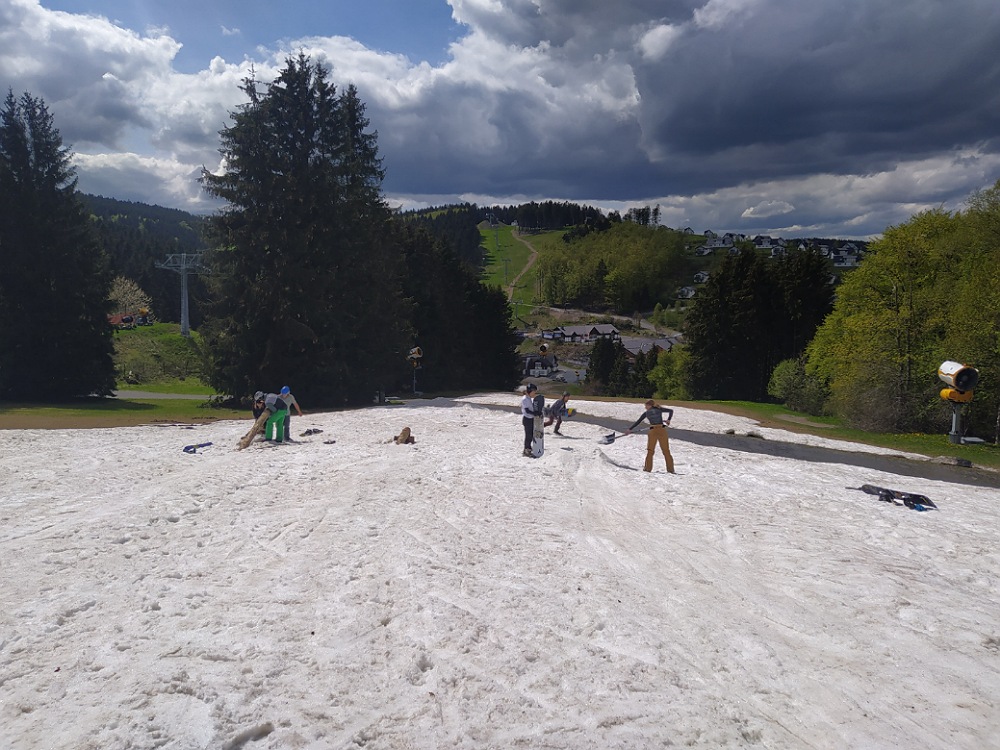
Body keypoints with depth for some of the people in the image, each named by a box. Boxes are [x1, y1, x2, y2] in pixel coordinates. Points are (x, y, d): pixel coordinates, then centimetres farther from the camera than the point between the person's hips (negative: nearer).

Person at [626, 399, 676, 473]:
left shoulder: (646, 413, 9)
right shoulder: (659, 409, 11)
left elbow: (638, 422, 12)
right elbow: (671, 411, 5)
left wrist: (630, 429, 18)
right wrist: (668, 420, -1)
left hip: (653, 431, -1)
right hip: (662, 430, 1)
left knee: (650, 451, 11)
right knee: (666, 450, 6)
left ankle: (648, 468, 6)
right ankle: (670, 469, 5)